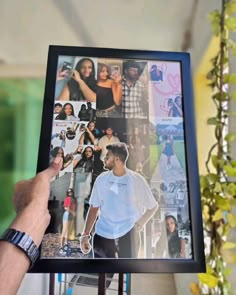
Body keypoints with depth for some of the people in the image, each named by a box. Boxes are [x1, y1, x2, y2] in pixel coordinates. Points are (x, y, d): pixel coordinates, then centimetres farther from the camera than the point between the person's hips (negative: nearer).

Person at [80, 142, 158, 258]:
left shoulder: (136, 180, -9)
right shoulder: (101, 179, -2)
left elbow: (152, 206, 3)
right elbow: (94, 208, 4)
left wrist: (140, 223, -7)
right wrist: (85, 234, 0)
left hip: (127, 235, -2)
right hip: (103, 234, 2)